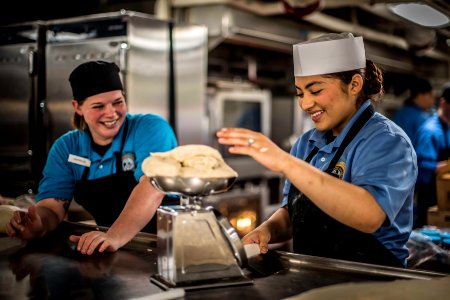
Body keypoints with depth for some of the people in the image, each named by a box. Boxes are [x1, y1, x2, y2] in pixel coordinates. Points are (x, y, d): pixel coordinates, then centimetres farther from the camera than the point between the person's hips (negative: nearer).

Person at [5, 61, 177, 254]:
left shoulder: (152, 129, -10)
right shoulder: (66, 148, 4)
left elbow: (152, 187, -25)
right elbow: (52, 204, -3)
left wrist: (115, 237, -39)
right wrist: (39, 225, -26)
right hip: (105, 253, 3)